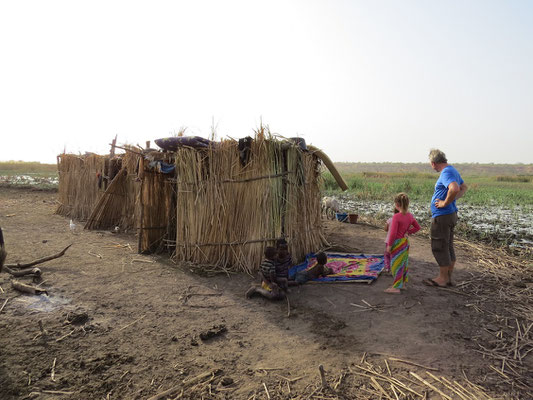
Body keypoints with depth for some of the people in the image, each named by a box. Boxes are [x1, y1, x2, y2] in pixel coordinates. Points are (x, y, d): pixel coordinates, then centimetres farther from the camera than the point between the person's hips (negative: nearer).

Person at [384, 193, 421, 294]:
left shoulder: (396, 216, -21)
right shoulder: (410, 216, 2)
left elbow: (393, 233, -22)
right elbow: (417, 227, 14)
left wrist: (389, 245, -14)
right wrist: (407, 232, 10)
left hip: (398, 243, -8)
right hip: (406, 242, 8)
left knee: (396, 264, -1)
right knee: (404, 263, 17)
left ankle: (396, 287, 3)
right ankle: (403, 284, 27)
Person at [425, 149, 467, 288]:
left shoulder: (446, 172, -18)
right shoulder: (453, 170, 14)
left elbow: (455, 189, -36)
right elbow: (464, 188, 27)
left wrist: (445, 203, -22)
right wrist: (454, 199, 13)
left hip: (442, 216, -10)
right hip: (451, 214, 10)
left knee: (439, 248, -1)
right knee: (448, 247, 15)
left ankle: (442, 279, 8)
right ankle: (448, 278, 24)